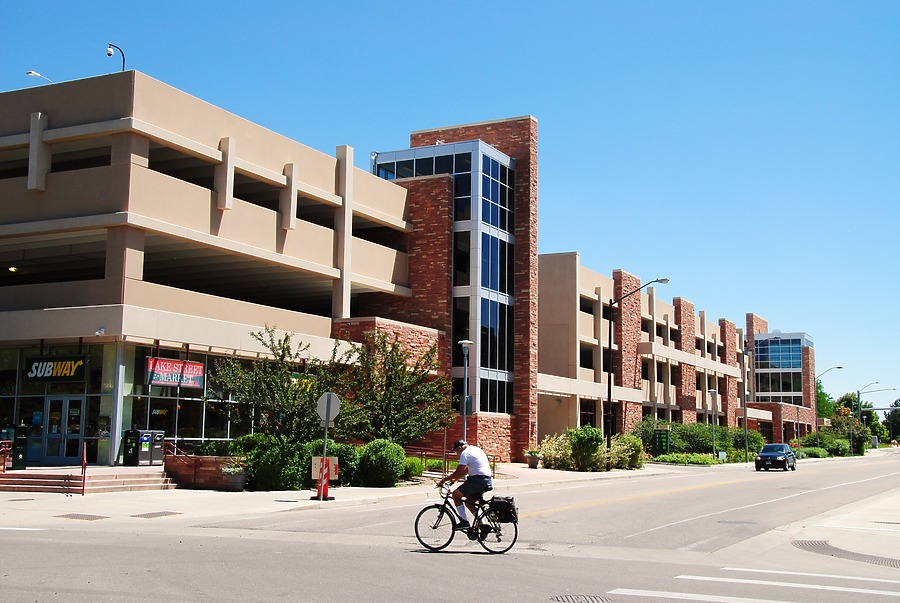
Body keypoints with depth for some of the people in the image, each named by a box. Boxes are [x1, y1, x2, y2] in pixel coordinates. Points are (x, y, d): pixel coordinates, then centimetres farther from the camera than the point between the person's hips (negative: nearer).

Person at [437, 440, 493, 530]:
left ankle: (464, 522, -7)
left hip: (477, 479, -9)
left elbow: (459, 471, -12)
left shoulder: (465, 453, -7)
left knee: (456, 494, -2)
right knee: (468, 502, 19)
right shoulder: (476, 449, 22)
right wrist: (455, 478, 25)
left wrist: (444, 479, -3)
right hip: (487, 481, 9)